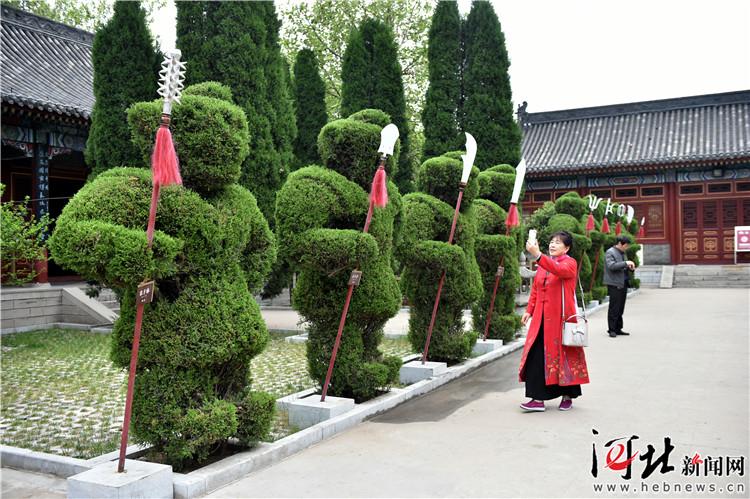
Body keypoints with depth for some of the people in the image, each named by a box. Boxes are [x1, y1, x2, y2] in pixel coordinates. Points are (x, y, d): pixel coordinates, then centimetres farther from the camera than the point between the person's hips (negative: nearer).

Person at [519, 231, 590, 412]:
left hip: (561, 317, -5)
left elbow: (558, 270, -30)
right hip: (541, 318, 5)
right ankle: (538, 399, 3)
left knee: (563, 356, 5)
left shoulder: (570, 263, -6)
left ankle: (567, 397, 21)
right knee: (537, 356, -1)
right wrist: (529, 310, 7)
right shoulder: (543, 264, 13)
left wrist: (538, 255, -41)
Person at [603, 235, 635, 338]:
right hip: (614, 284, -9)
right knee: (614, 308, -5)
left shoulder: (622, 253, 18)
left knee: (620, 308, 11)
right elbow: (611, 266, -22)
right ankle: (611, 330, 2)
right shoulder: (610, 252, -9)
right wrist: (626, 263, -23)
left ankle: (618, 329, 18)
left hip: (623, 284, 9)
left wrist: (629, 267, 8)